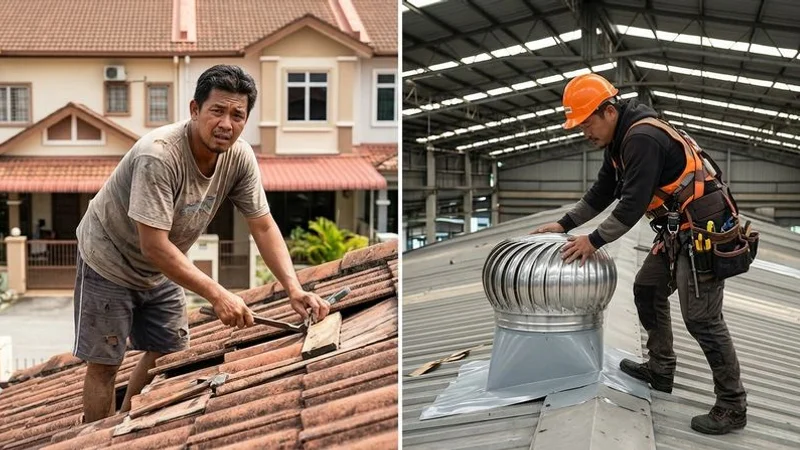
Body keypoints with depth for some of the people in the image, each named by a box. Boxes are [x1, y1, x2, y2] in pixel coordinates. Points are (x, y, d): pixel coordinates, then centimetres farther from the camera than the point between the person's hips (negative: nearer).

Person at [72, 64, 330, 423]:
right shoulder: (159, 155, -36)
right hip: (110, 261, -6)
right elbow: (154, 246, -36)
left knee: (171, 354, 11)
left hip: (161, 271, 7)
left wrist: (294, 289, -22)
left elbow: (263, 226, -10)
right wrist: (217, 295, -38)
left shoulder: (240, 158, -16)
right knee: (105, 364, 1)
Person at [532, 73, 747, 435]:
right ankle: (660, 371, 29)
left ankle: (732, 407, 0)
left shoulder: (643, 137, -23)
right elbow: (601, 193, 17)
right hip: (677, 231, 11)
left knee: (702, 318, -9)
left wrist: (594, 241, -18)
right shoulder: (619, 142, 9)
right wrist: (564, 224, 13)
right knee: (647, 290, 19)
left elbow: (634, 203, -25)